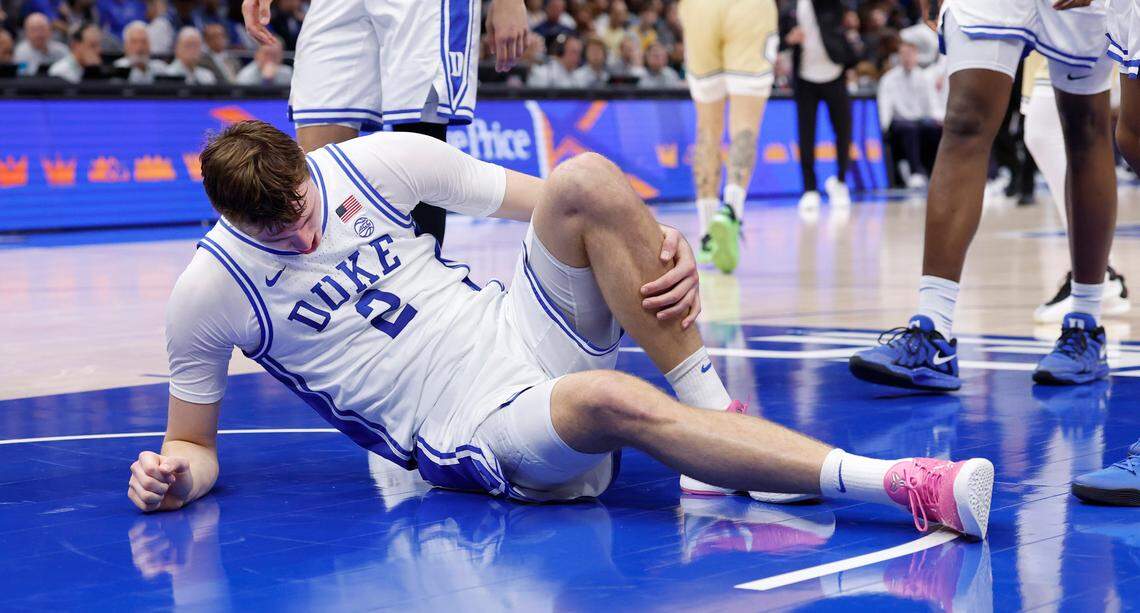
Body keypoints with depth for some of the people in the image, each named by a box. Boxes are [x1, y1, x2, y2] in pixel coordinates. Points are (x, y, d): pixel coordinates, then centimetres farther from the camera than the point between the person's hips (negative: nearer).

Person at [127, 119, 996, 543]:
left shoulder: (377, 162, 0)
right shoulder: (207, 298, -4)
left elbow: (556, 202, 5)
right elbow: (196, 444, 8)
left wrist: (666, 253, -11)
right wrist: (175, 476, -17)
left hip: (533, 332, 4)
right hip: (483, 440, -4)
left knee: (589, 178, -22)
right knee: (609, 400, -38)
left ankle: (714, 410, -15)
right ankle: (893, 484, -43)